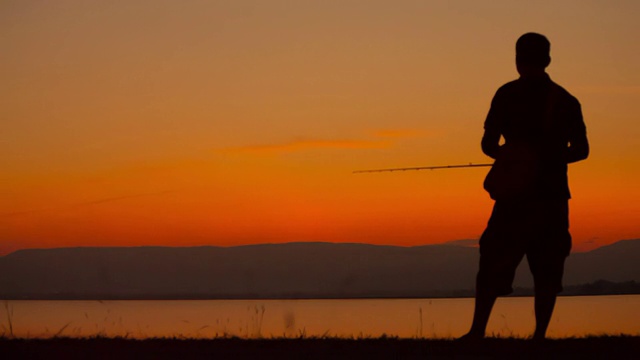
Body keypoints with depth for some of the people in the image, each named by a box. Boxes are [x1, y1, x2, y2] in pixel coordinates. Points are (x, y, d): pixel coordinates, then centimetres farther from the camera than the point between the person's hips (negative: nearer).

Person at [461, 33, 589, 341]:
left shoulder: (508, 95, -1)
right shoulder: (565, 100, 7)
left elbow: (488, 144, -2)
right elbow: (581, 150, 6)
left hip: (516, 194, -2)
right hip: (552, 195, 2)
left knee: (494, 264, 2)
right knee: (547, 269, 7)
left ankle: (477, 331, -4)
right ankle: (539, 334, 1)